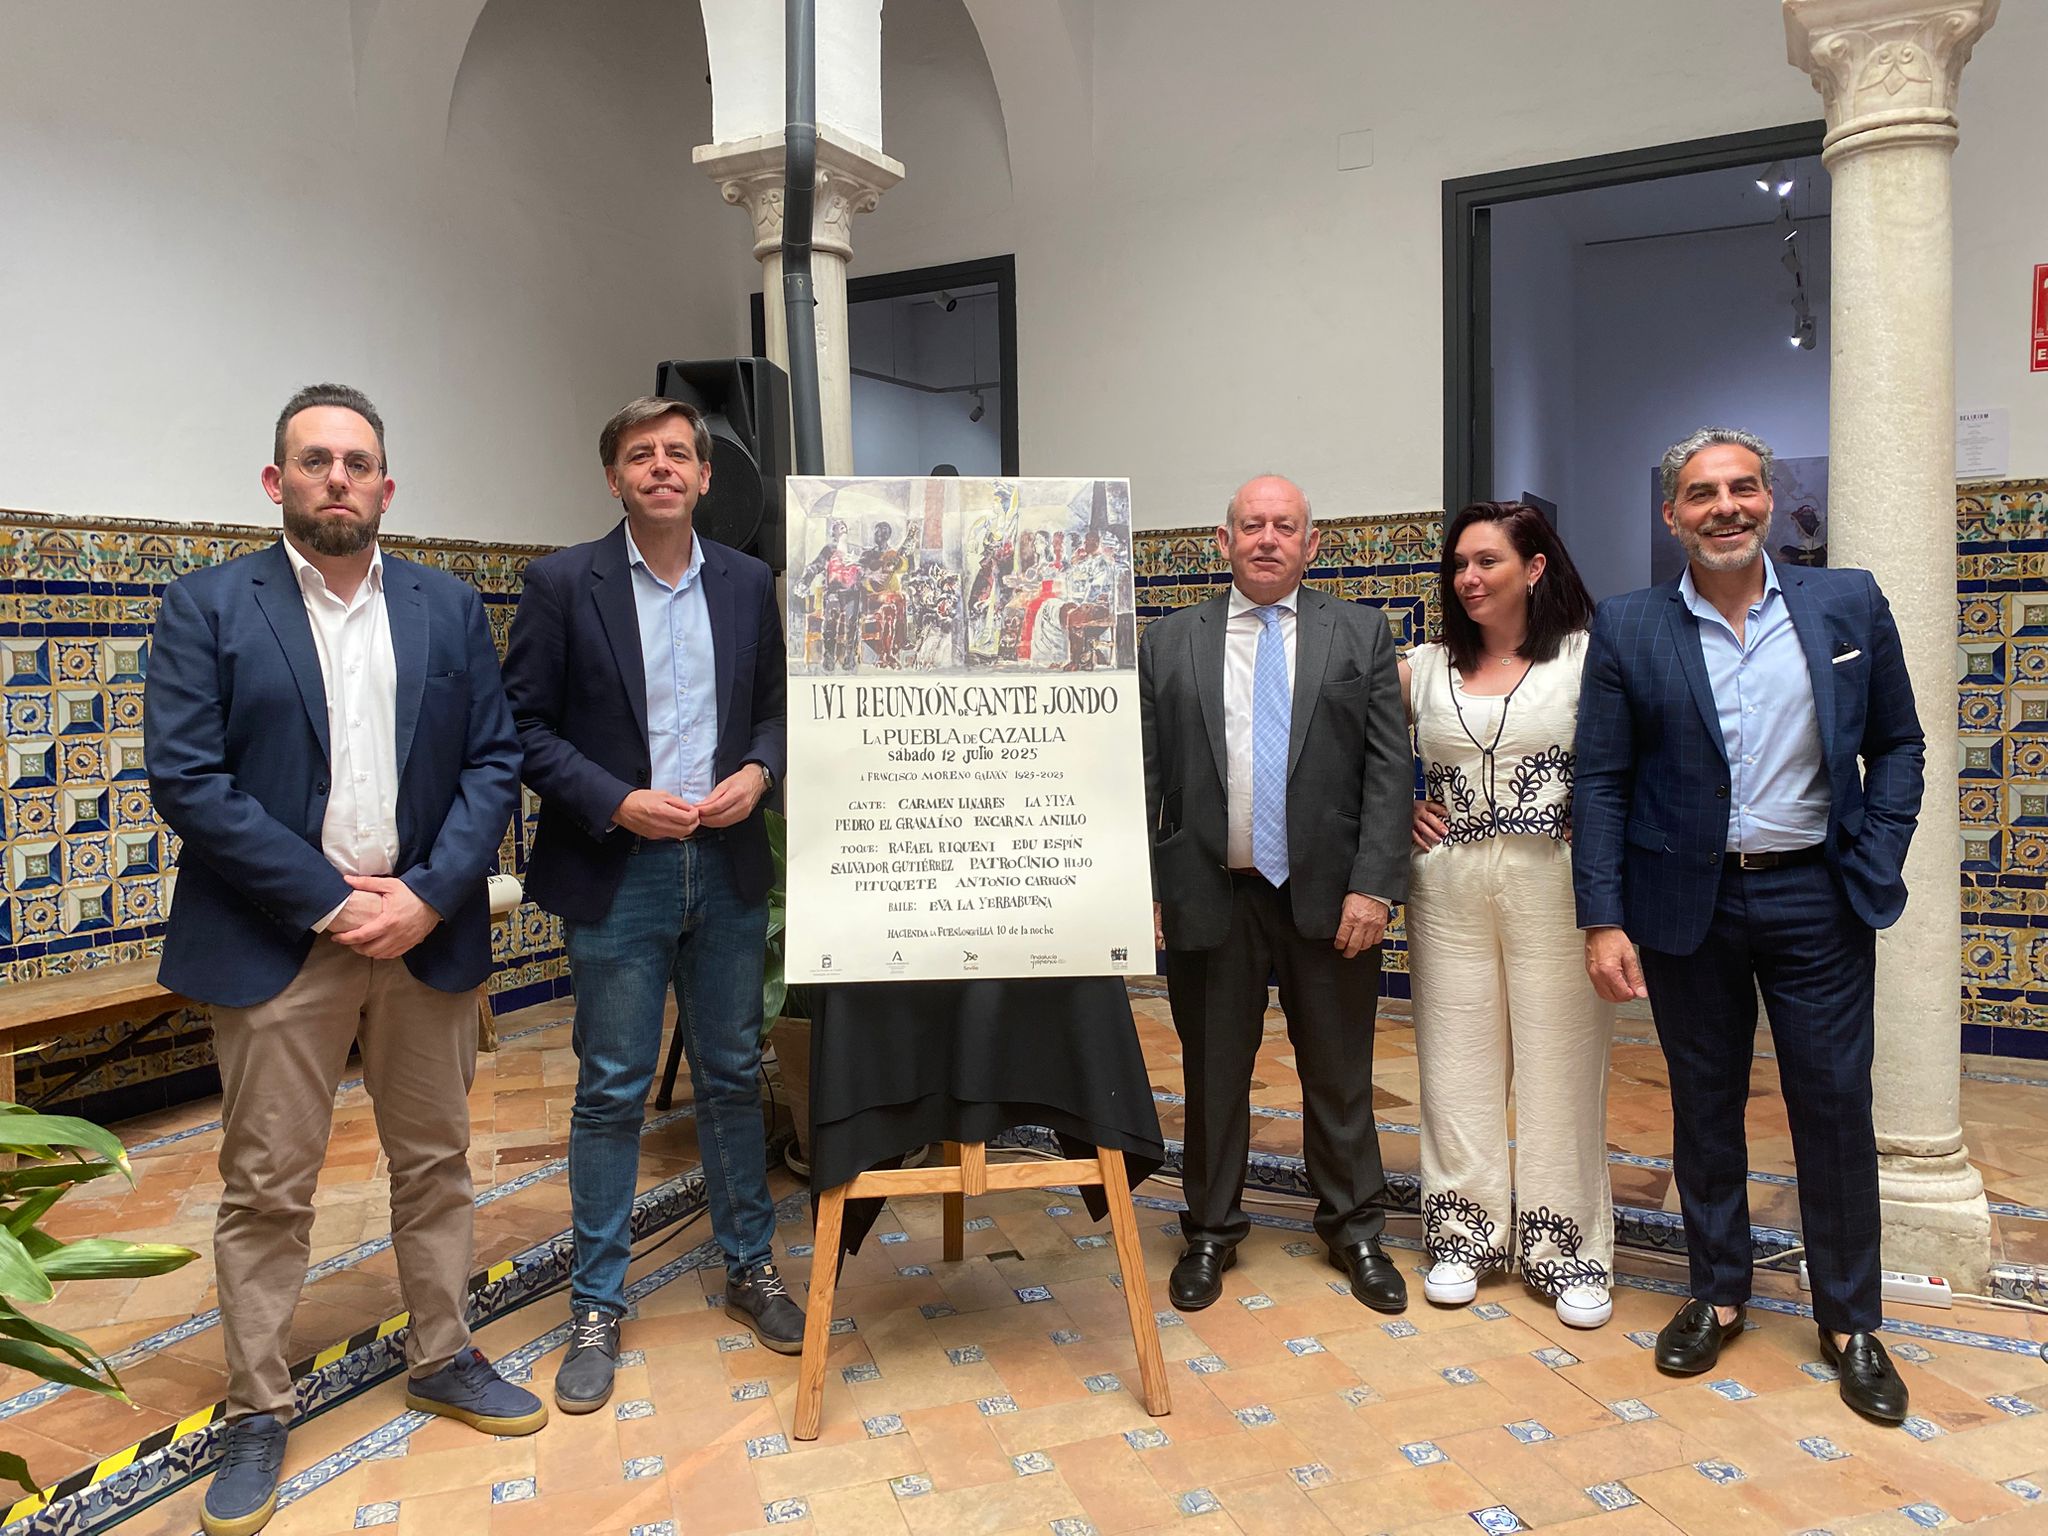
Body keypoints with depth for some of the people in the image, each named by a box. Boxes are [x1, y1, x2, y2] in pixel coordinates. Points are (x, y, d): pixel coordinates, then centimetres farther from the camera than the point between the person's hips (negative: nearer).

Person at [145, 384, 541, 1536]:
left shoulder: (451, 609, 6)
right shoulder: (208, 607, -2)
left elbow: (495, 762, 2)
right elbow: (187, 780, -9)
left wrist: (427, 896, -11)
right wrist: (331, 902, -13)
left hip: (427, 931, 3)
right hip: (277, 943, -2)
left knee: (436, 1162, 13)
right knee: (266, 1186, 6)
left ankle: (445, 1359, 31)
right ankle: (260, 1412, 22)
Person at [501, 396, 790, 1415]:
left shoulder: (747, 583, 7)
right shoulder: (563, 584, -4)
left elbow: (775, 705, 13)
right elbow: (524, 723, -5)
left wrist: (759, 772, -7)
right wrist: (615, 803, -16)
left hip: (728, 866, 3)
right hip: (616, 873, -3)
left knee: (733, 1076, 13)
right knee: (611, 1092, 3)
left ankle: (750, 1269, 29)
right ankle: (597, 1307, 19)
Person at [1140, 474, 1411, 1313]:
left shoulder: (1361, 634, 4)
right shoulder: (1168, 642, 5)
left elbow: (1388, 770, -1)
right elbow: (1145, 778, 4)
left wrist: (1373, 886, -9)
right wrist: (1143, 890, -2)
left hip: (1328, 894, 0)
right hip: (1210, 895, 0)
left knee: (1339, 1075, 12)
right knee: (1213, 1074, 11)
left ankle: (1353, 1230, 30)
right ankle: (1211, 1231, 29)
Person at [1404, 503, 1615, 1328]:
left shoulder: (1589, 657, -1)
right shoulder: (1426, 667, 9)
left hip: (1556, 883, -3)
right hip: (1449, 885, 3)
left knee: (1560, 1067, 3)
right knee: (1457, 1065, 8)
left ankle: (1567, 1250, 18)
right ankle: (1464, 1236, 22)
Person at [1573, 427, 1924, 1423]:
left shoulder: (1848, 605, 1)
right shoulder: (1628, 630, -2)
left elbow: (1896, 746, 7)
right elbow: (1601, 782, -3)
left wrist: (1874, 872, -3)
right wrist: (1603, 919, -9)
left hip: (1815, 900, 1)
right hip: (1689, 903, 0)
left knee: (1836, 1108, 6)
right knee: (1704, 1107, 12)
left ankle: (1850, 1321, 24)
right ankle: (1717, 1294, 30)